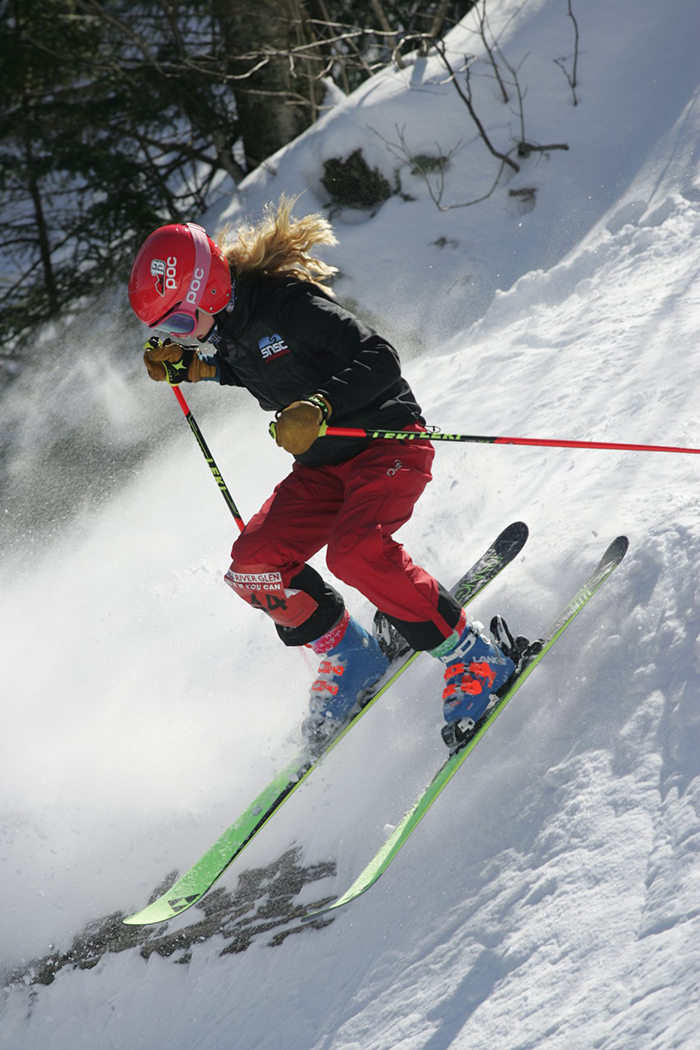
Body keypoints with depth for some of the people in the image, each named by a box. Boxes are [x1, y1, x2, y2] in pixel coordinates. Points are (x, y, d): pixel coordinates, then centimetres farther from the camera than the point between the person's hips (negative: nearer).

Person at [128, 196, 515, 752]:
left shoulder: (287, 301, -24)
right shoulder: (226, 322, 1)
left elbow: (380, 359, -29)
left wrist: (319, 405, -42)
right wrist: (187, 365, 9)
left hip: (387, 442, -8)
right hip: (323, 464, 8)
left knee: (353, 550, -31)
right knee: (253, 565, -8)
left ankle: (475, 658, -18)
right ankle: (352, 657, 10)